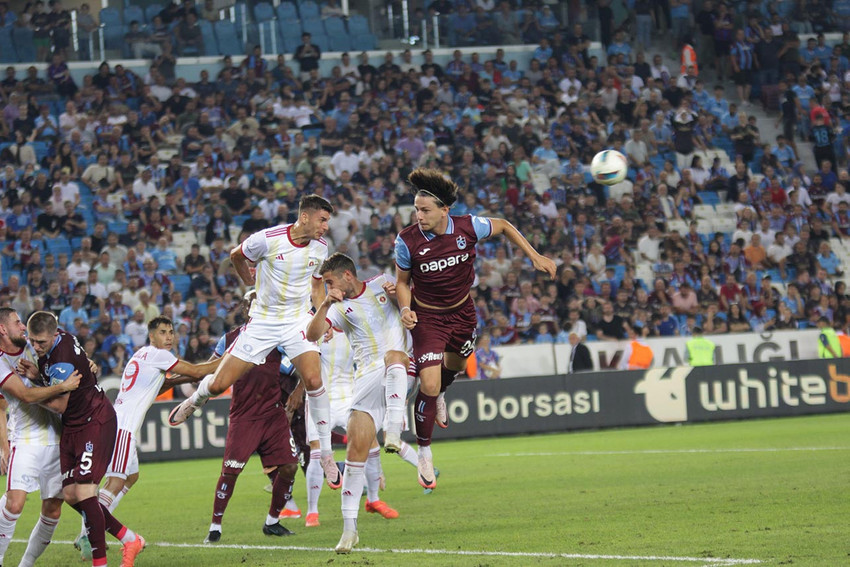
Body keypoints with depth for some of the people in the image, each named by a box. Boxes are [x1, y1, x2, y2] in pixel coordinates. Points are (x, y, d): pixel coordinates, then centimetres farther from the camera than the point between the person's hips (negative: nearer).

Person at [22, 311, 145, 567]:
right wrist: (36, 373, -3)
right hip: (72, 427, 10)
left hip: (96, 423, -10)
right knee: (70, 495, 5)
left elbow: (59, 405, -17)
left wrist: (32, 380, -12)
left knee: (84, 493, -17)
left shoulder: (63, 362, -27)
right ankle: (130, 539, 16)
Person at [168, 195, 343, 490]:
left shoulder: (320, 247, -4)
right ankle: (196, 400, 38)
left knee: (314, 381, -20)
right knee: (219, 384, -1)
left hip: (298, 320, 1)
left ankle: (326, 454, -8)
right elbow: (236, 256, 5)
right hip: (262, 320, -1)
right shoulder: (266, 239, -17)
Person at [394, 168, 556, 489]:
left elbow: (503, 227, 1)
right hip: (427, 317, -3)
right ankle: (424, 452, 4)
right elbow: (402, 281, -5)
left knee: (455, 365, 26)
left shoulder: (468, 227, -20)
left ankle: (439, 394, 64)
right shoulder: (407, 241, -23)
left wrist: (535, 256, -1)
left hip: (462, 312, 3)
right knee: (429, 384, -15)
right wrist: (405, 309, -23)